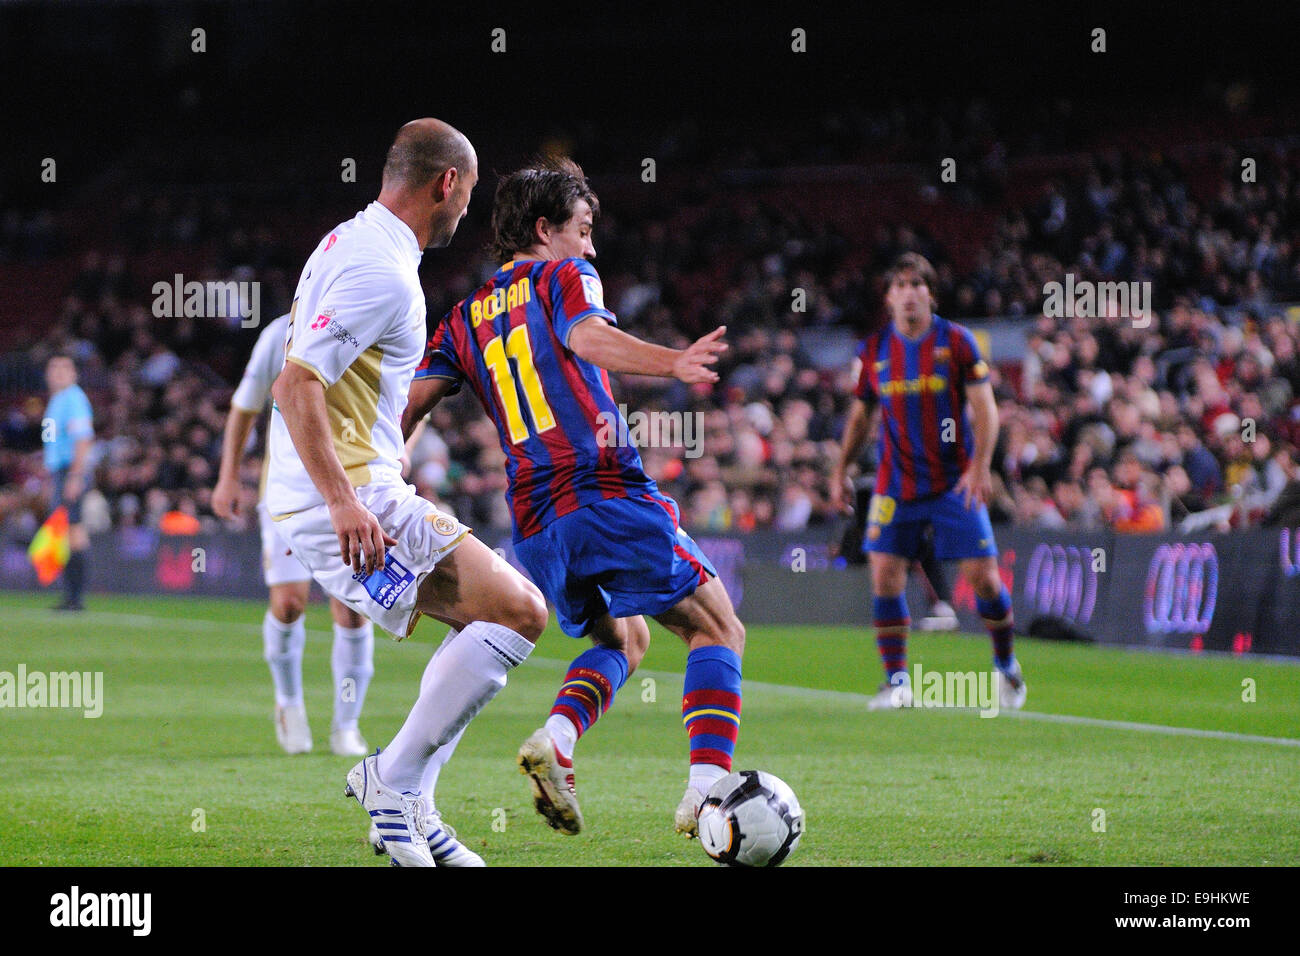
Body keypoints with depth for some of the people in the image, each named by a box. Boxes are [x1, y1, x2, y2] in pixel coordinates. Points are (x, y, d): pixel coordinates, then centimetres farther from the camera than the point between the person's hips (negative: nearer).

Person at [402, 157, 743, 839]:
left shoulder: (465, 318, 22)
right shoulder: (563, 276, 6)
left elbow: (408, 405, 14)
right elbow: (587, 337, -16)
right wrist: (672, 364, -32)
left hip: (534, 523, 6)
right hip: (610, 493, -6)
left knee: (621, 640, 27)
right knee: (717, 630, 3)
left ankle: (554, 741, -3)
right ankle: (706, 790, -17)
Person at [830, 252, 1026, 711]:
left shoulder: (956, 341, -3)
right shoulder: (874, 350, 4)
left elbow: (985, 409, -4)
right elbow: (860, 415, 16)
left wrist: (980, 467, -16)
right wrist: (841, 470, 8)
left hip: (955, 482, -2)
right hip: (896, 481, 2)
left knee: (984, 578, -5)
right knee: (885, 577, -9)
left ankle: (1006, 665, 18)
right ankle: (896, 681, 2)